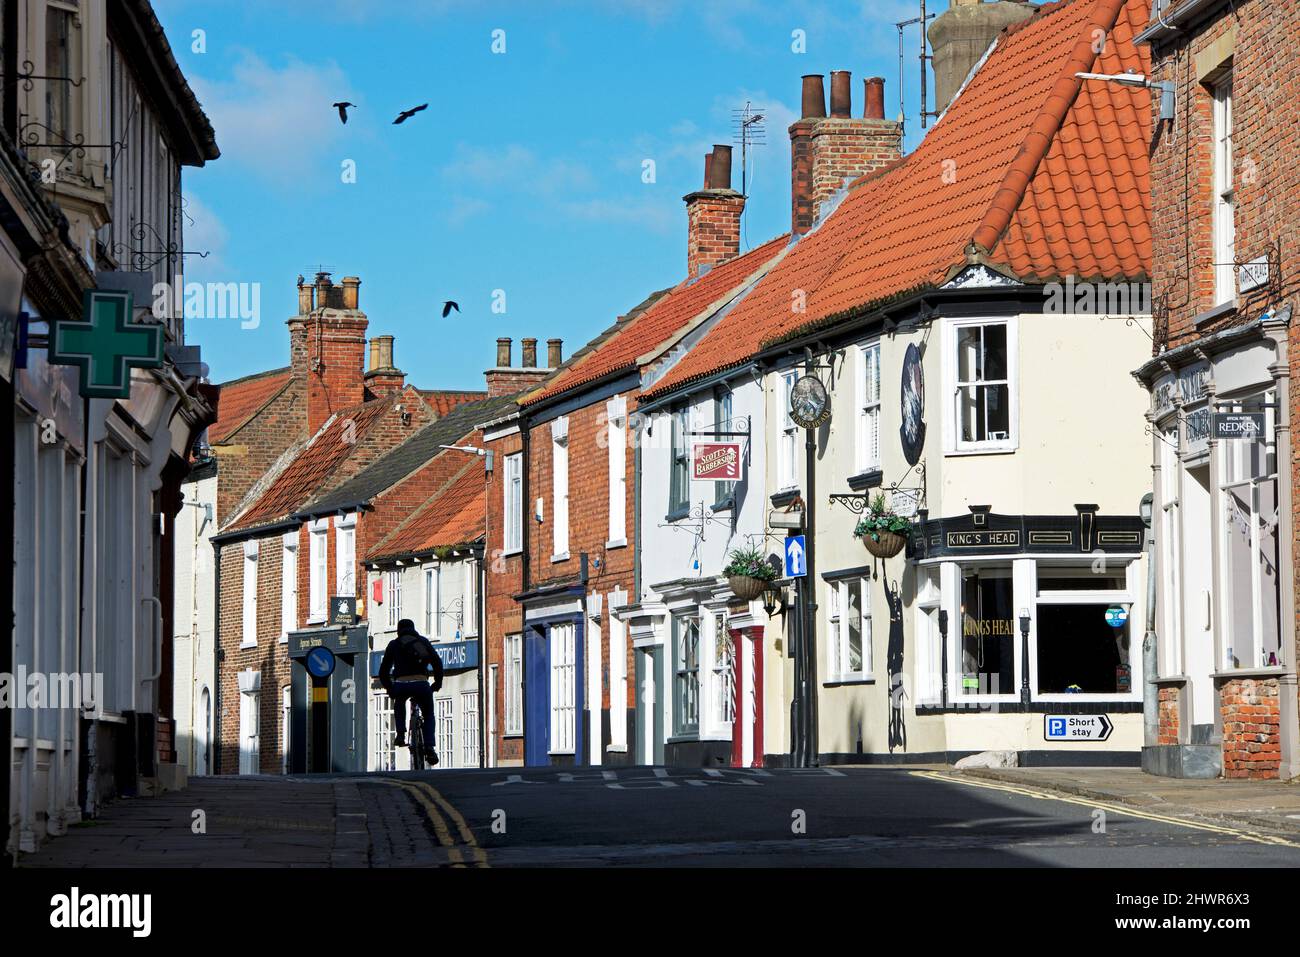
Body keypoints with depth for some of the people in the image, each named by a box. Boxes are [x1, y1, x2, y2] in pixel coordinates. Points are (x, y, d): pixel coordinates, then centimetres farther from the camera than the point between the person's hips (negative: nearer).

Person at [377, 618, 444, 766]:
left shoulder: (394, 644, 20)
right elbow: (437, 662, 14)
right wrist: (438, 683, 26)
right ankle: (429, 748, 3)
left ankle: (401, 735, 19)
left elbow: (383, 670, 19)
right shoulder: (423, 641, 21)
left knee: (399, 704, 35)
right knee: (428, 715, 21)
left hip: (401, 685, 0)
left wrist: (388, 687, 33)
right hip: (421, 684, 0)